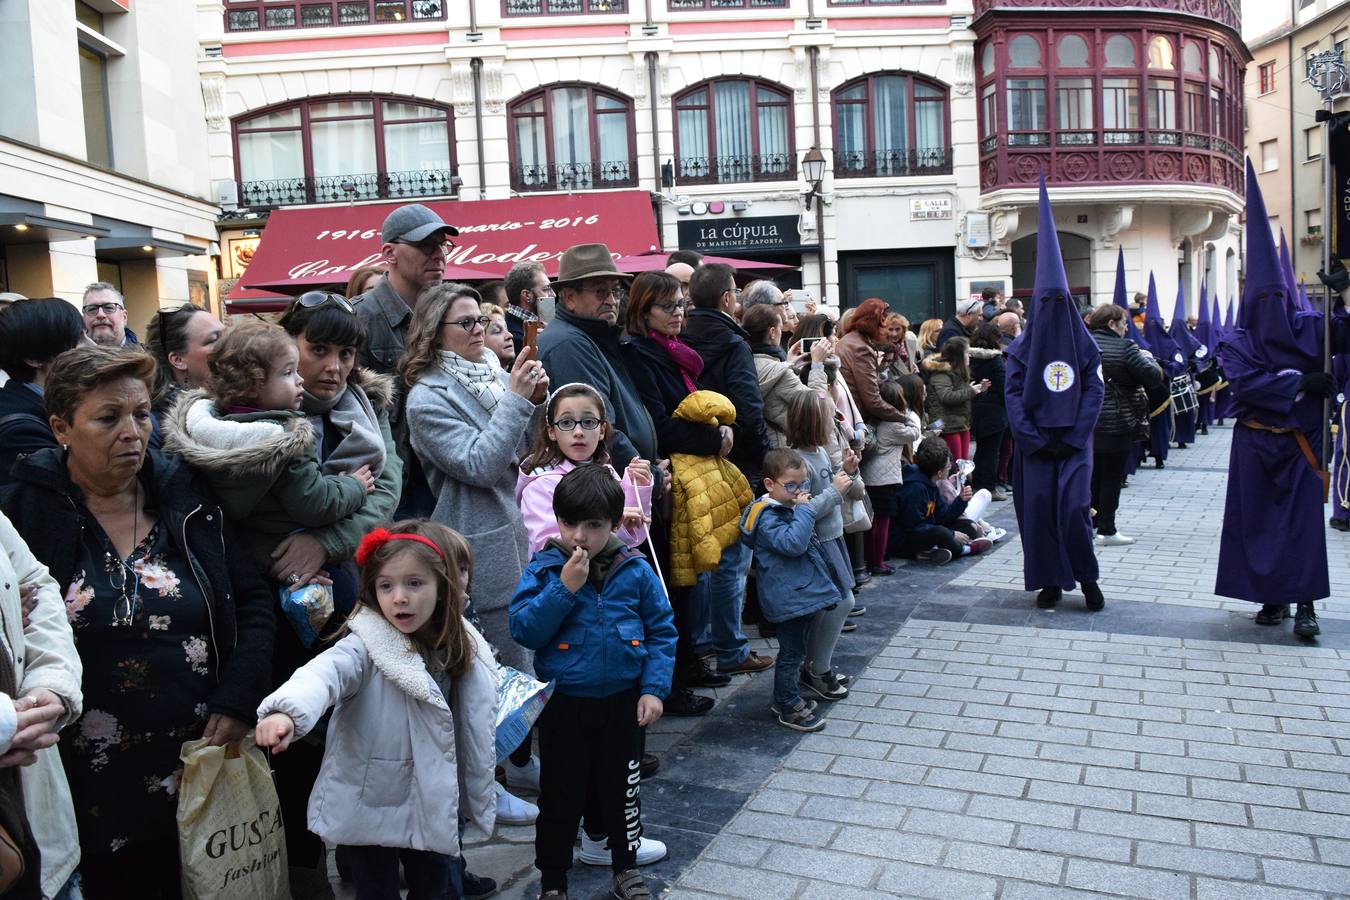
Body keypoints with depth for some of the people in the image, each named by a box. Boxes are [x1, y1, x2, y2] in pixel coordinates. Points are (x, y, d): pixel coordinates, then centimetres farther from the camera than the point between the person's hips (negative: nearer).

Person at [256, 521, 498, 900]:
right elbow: (324, 672, -41)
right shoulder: (365, 647, -20)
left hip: (431, 807, 4)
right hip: (368, 806, -4)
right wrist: (285, 711, -61)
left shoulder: (459, 650, -5)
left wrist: (477, 798, 14)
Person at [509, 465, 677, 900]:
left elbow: (661, 632, -1)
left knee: (622, 789, 17)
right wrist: (564, 588, -24)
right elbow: (523, 629, -16)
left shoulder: (635, 571, -6)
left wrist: (653, 689, -7)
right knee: (560, 795, 11)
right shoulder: (543, 570, -9)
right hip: (563, 703, -1)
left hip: (622, 701, 1)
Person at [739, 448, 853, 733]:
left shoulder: (789, 508, 13)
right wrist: (804, 509, -28)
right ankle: (788, 708, 14)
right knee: (792, 653, 1)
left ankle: (788, 699, 34)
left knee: (797, 650, 20)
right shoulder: (767, 516, -18)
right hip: (789, 599, -10)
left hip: (805, 592, 10)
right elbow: (792, 543, -33)